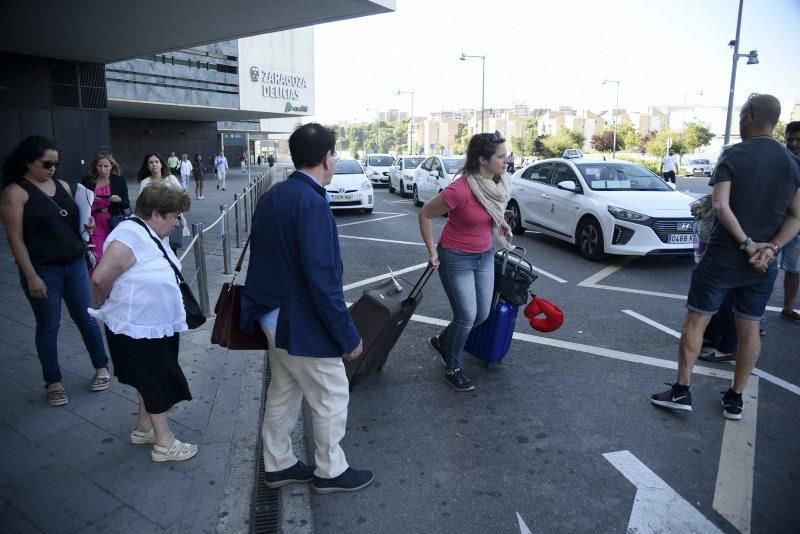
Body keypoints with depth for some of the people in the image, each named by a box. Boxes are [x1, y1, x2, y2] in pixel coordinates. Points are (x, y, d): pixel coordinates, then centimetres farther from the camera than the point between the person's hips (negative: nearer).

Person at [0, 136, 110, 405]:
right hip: (43, 270, -4)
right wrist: (31, 276, -16)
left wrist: (86, 226, 0)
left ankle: (101, 366, 28)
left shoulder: (63, 186, 8)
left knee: (86, 318, 12)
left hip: (75, 265, 5)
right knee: (48, 326, 8)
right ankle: (53, 381, 22)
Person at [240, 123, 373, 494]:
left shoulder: (272, 196, 4)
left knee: (282, 393, 22)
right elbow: (322, 278, -26)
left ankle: (278, 464, 38)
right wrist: (348, 335, -19)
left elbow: (264, 260, 11)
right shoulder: (312, 202, -24)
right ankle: (330, 472, 28)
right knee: (332, 398, 10)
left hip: (273, 315, 9)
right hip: (303, 323, -9)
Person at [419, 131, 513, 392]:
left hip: (485, 256, 7)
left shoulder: (501, 182, -6)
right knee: (467, 317, -3)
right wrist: (432, 251, -12)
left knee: (482, 314, 12)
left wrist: (500, 223, 0)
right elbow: (425, 215, -15)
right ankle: (452, 369, 21)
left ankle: (441, 341, 38)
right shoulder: (460, 189, -28)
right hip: (456, 258, -7)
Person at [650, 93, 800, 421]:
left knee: (695, 321, 6)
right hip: (762, 264, 5)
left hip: (722, 258, -4)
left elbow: (720, 206, -20)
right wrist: (770, 247, -10)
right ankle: (735, 399, 21)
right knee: (750, 329, 13)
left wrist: (748, 243, -15)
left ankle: (681, 391, 8)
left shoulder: (734, 155, -9)